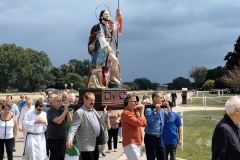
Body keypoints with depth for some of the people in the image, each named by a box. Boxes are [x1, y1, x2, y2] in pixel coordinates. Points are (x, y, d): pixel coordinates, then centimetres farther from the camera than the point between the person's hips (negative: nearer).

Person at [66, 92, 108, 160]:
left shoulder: (94, 111, 15)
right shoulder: (80, 112, -13)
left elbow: (100, 123, 27)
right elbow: (74, 127, -23)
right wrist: (69, 139, -36)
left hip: (95, 143, 9)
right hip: (87, 145, -9)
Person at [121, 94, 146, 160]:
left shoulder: (135, 112, 15)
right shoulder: (126, 113, -13)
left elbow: (144, 123, 11)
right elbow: (139, 122, -21)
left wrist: (141, 111, 4)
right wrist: (141, 111, -7)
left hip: (136, 143, 10)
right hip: (130, 143, -10)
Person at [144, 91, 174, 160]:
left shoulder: (162, 110, 8)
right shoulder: (149, 110, -12)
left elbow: (171, 119, 5)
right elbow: (152, 122, -23)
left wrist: (168, 107, -4)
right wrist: (157, 111, -21)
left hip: (159, 137, 7)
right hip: (150, 138, -7)